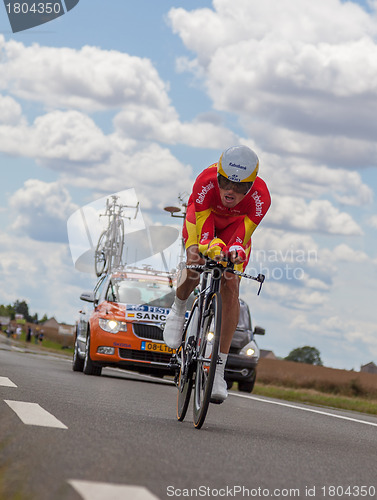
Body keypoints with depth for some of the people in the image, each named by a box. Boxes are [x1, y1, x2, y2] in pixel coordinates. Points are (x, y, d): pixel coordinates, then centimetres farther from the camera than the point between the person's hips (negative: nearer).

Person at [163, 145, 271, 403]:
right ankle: (179, 309, 13)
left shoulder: (260, 197, -37)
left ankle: (219, 369, -10)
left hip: (235, 225, 0)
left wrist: (234, 255, -55)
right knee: (194, 270, -26)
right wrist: (212, 249, -58)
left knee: (231, 289, -15)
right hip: (202, 219, 0)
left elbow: (241, 237, -36)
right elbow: (204, 231, -40)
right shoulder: (206, 182, -39)